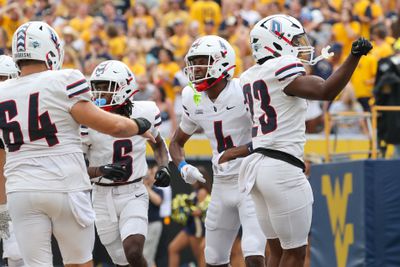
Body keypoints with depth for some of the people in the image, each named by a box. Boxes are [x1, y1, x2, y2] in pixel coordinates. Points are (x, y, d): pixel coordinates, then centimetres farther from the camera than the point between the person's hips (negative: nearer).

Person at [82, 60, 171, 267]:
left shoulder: (144, 113, -6)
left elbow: (158, 144, 17)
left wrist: (163, 167, -1)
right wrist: (102, 170, -26)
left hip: (133, 195, 0)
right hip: (103, 197, 0)